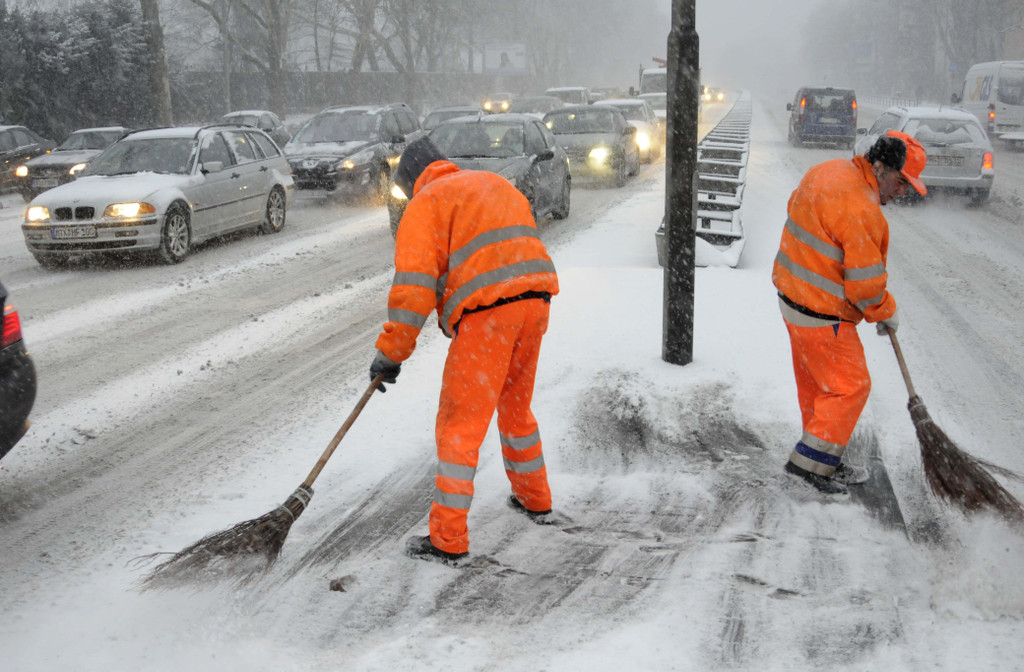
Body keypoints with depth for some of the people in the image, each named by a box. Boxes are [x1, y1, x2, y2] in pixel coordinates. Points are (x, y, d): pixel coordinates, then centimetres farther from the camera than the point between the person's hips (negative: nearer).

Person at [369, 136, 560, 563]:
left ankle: (448, 539, 4)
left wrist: (391, 352, -5)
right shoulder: (496, 184, 26)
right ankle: (534, 499, 39)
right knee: (515, 407, 26)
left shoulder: (427, 202, 3)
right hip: (535, 300, 8)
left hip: (487, 312, -8)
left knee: (460, 423, 0)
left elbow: (414, 281, -8)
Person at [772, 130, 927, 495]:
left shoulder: (829, 171, 5)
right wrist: (886, 313, -2)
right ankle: (812, 460, 11)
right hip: (822, 314, -10)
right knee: (851, 386, 3)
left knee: (817, 383, 18)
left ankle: (827, 463, 31)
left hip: (794, 296, 10)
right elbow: (865, 283, -23)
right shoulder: (859, 208, -26)